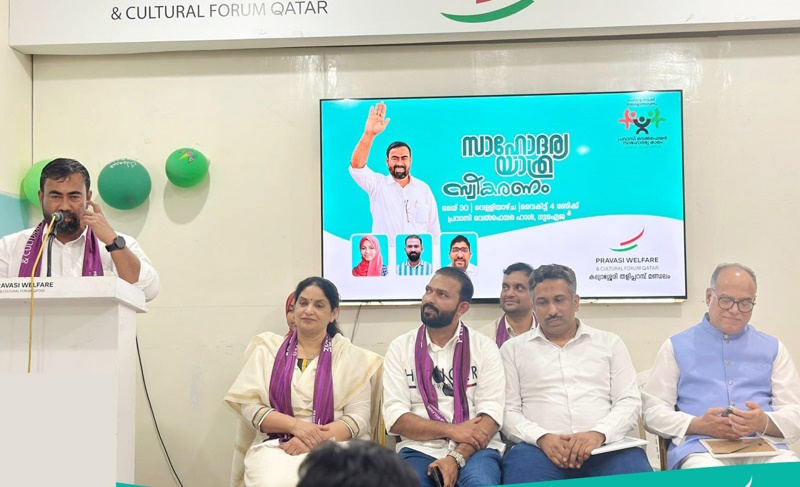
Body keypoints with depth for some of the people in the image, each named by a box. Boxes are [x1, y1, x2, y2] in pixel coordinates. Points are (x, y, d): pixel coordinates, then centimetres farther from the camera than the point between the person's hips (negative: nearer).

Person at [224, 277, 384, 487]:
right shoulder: (267, 349, 10)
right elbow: (249, 406, 3)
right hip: (274, 446, 1)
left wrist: (316, 439, -15)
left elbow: (359, 416, 0)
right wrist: (295, 425, -12)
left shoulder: (351, 356, 8)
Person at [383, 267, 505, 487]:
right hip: (420, 449, 1)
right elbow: (395, 418, -2)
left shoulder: (484, 348, 5)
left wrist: (456, 458, -19)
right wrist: (451, 430, -13)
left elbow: (491, 413, -5)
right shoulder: (400, 348, 7)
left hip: (475, 449, 0)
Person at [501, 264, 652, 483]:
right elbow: (507, 411, 7)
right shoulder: (513, 349, 14)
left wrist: (598, 434, -12)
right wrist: (542, 438, -13)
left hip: (604, 446, 1)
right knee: (523, 462, -34)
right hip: (540, 447, 0)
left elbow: (629, 401, 8)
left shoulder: (610, 343, 17)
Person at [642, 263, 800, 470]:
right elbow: (653, 411, 6)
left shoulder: (773, 348, 19)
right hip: (700, 447, -3)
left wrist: (765, 423, -12)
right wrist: (698, 425, -12)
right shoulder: (677, 346, 13)